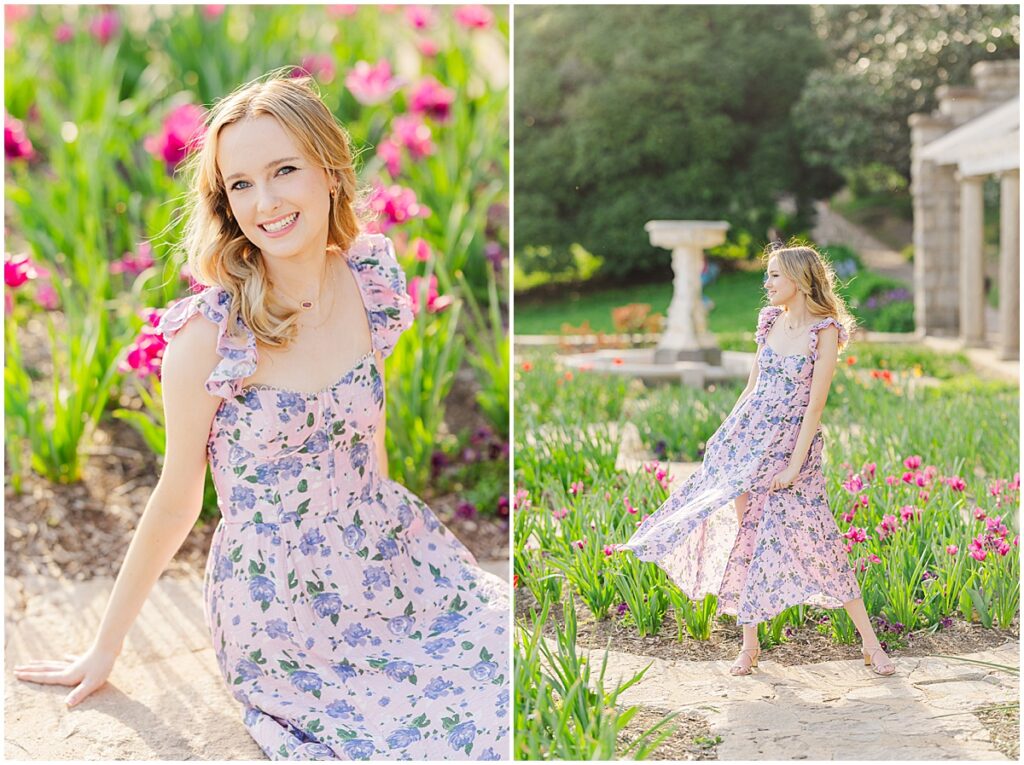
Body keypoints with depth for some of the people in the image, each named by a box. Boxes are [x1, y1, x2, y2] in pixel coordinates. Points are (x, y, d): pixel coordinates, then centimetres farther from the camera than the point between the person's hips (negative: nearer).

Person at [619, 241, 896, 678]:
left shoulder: (825, 330, -11)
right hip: (748, 436, 6)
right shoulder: (770, 321, 7)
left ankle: (870, 642, 7)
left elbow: (816, 404, -14)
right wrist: (724, 436, 14)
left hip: (792, 442, -5)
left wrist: (795, 465, -17)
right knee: (746, 534, 5)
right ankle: (749, 643, 16)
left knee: (810, 538, -6)